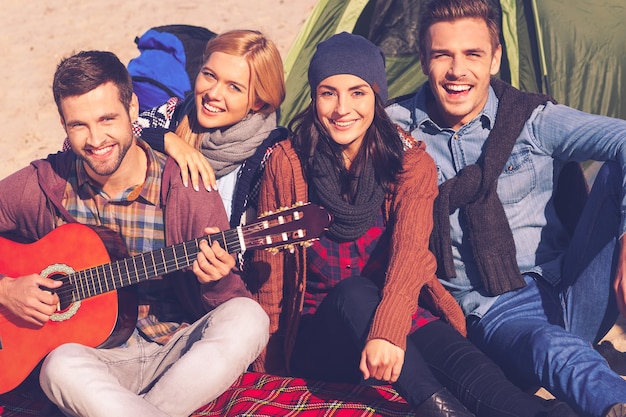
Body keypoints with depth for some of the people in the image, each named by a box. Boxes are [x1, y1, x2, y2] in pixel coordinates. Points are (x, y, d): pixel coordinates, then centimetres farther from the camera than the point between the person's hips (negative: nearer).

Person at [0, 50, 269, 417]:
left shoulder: (189, 193, -9)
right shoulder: (42, 186, -4)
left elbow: (234, 304, -5)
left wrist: (216, 284, -26)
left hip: (176, 356, 2)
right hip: (95, 356, -1)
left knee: (249, 319, -29)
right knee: (63, 365, -36)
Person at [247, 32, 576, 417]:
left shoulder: (409, 161, -1)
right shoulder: (287, 163, -2)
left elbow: (410, 251, -19)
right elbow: (269, 268, 3)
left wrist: (387, 332, -36)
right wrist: (265, 360, 1)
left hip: (394, 321, 1)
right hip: (315, 334, -1)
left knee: (443, 345, -31)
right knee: (353, 293, -34)